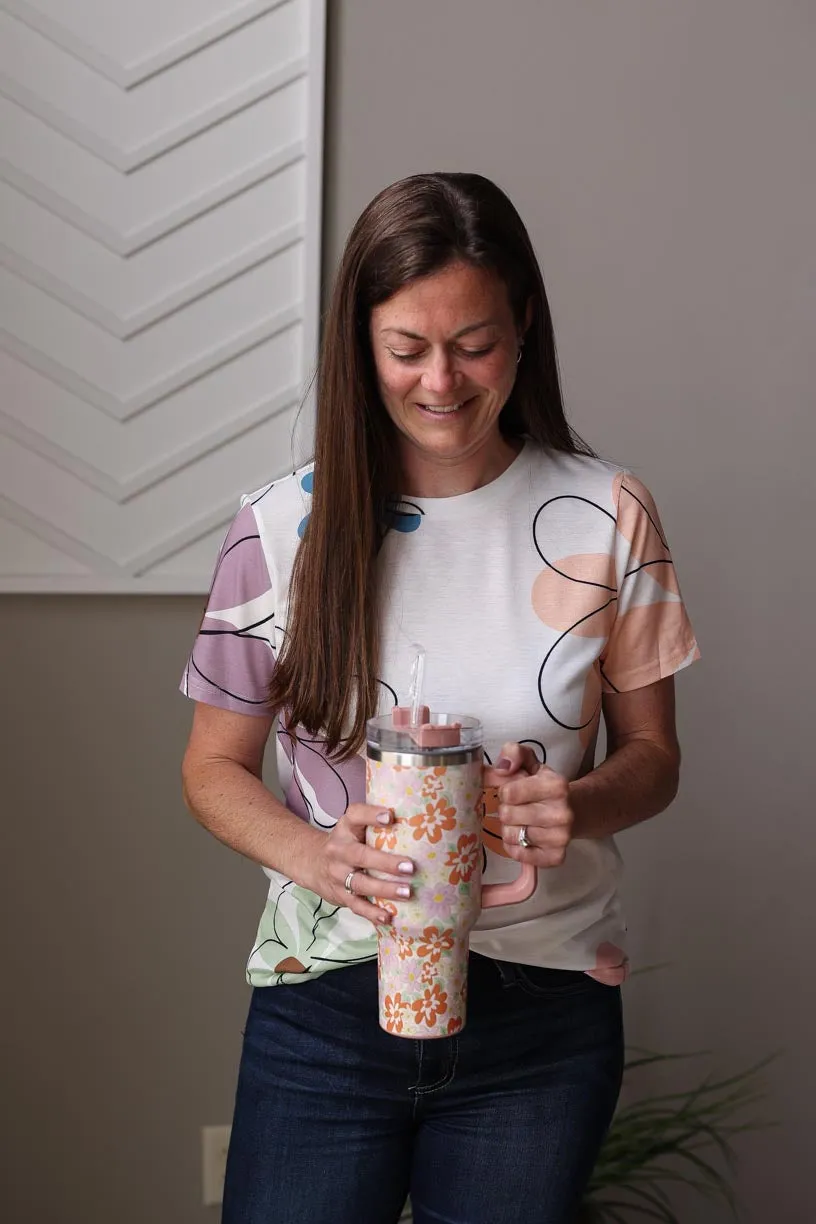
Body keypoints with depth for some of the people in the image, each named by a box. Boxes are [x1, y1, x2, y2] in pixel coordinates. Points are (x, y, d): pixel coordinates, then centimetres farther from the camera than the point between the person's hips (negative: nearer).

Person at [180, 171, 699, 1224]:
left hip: (544, 1011, 1)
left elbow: (652, 753, 4)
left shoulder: (606, 518, -5)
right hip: (326, 1005, 0)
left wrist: (582, 806, -18)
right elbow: (215, 765, 2)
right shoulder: (283, 527, -6)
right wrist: (316, 857, -18)